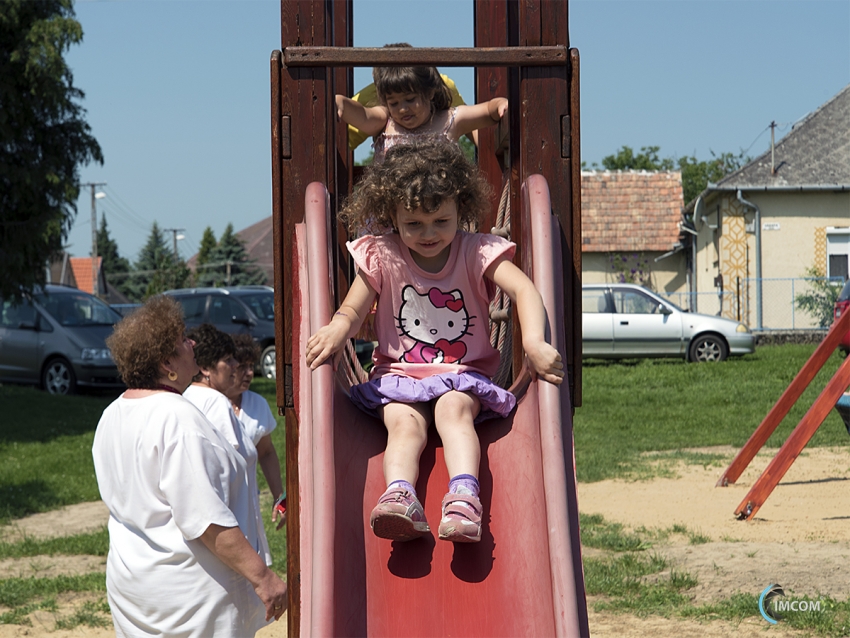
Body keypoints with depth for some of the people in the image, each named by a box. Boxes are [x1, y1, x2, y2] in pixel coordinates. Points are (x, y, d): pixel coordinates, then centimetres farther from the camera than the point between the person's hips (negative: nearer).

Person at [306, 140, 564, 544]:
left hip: (464, 374, -1)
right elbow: (352, 310, -4)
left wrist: (534, 343, -40)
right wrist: (337, 330, -32)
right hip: (398, 374, 1)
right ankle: (399, 496, -53)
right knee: (403, 421, -29)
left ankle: (464, 496, -51)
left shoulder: (476, 252, -6)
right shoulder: (381, 256, -2)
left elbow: (523, 289, -20)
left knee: (453, 408, -33)